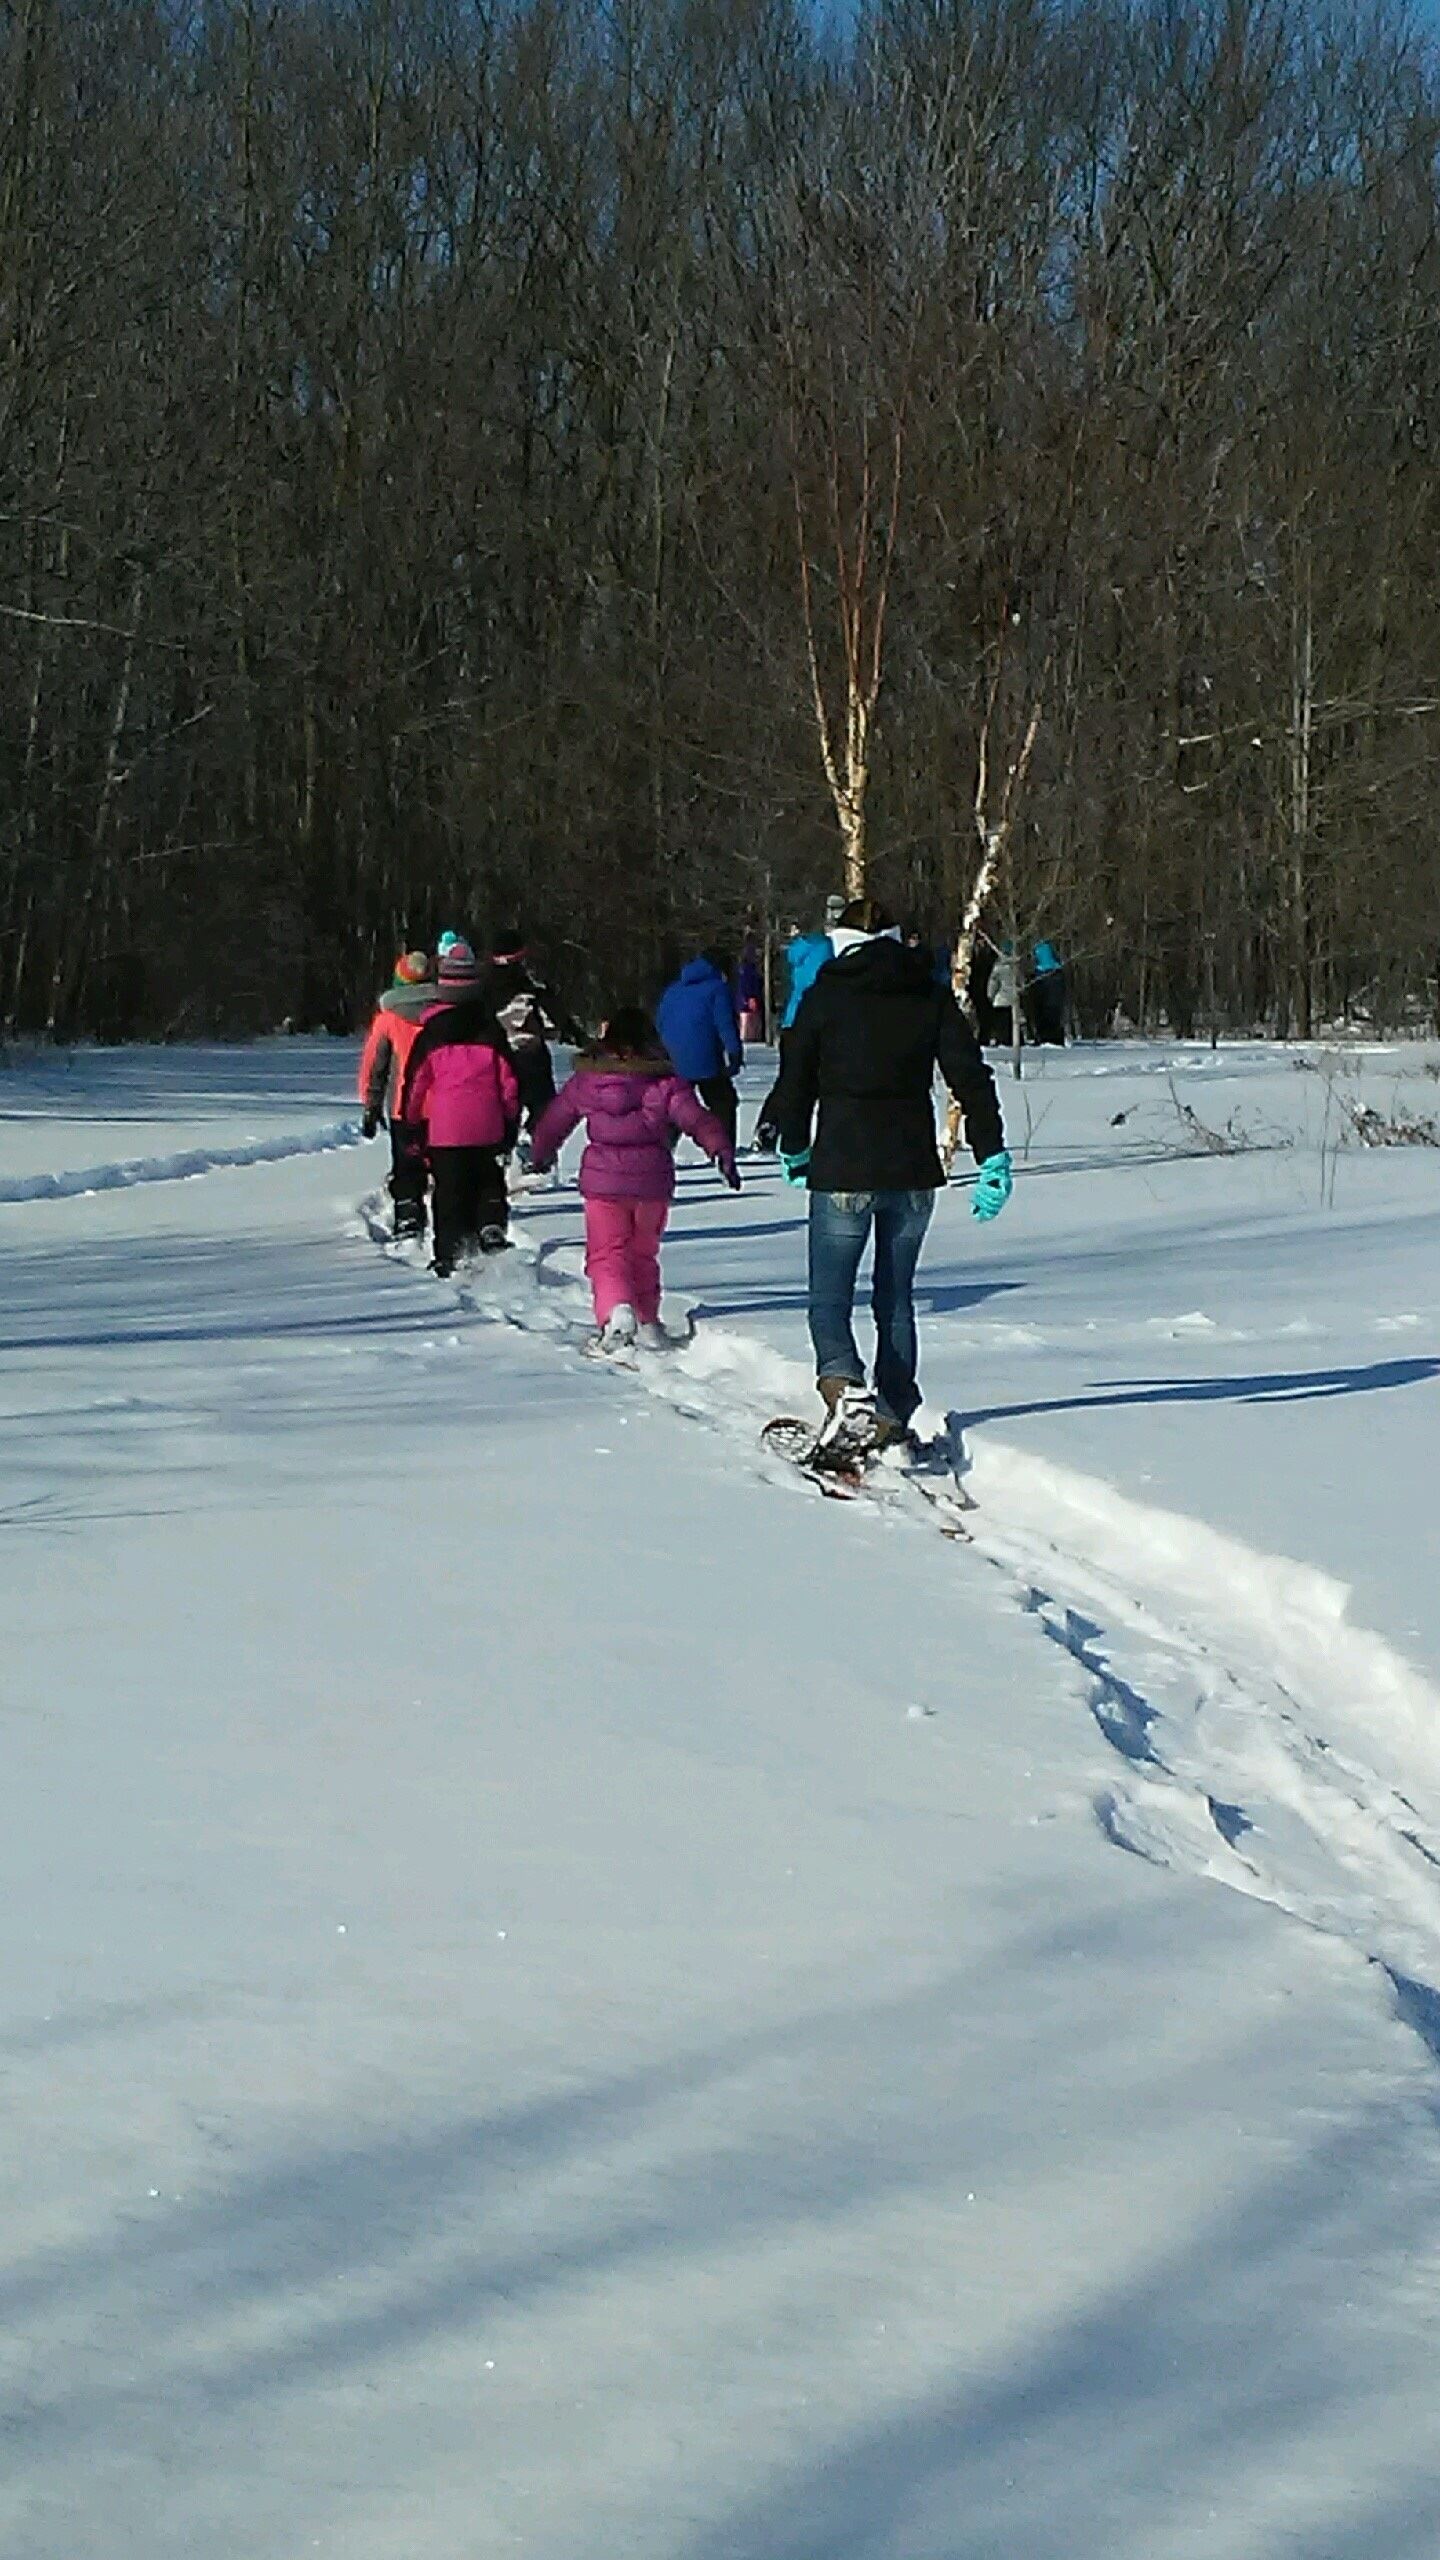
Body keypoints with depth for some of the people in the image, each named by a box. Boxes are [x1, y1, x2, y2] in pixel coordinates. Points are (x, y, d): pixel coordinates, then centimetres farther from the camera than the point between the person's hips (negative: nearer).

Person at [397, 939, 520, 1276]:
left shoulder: (431, 1032, -1)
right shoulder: (491, 1029, 3)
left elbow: (416, 1081, 2)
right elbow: (509, 1079, 5)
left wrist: (412, 1125, 12)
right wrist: (511, 1124, 13)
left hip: (444, 1130, -1)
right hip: (487, 1129, 1)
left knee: (449, 1194, 4)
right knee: (489, 1185, 16)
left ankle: (450, 1255, -1)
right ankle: (492, 1228, -8)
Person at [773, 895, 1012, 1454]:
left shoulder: (827, 993, -1)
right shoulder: (931, 995, 5)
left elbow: (796, 1080, 3)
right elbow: (970, 1077, -1)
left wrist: (794, 1148, 18)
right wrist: (992, 1157, 1)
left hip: (842, 1169, -3)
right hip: (913, 1172, 3)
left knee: (830, 1295, 3)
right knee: (896, 1296, 15)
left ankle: (844, 1384, -24)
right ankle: (894, 1413, 13)